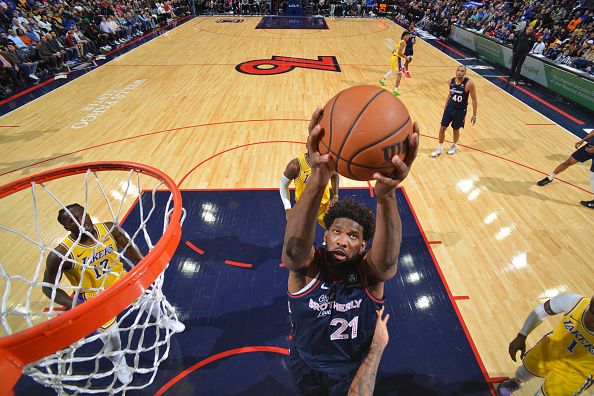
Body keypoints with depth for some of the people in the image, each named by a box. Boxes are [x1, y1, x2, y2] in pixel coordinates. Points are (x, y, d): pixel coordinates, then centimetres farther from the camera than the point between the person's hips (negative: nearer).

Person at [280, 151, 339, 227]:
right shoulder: (296, 165, -23)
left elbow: (335, 175, 9)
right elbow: (284, 185, -9)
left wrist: (335, 196, 1)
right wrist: (288, 209, -16)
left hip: (324, 206, 2)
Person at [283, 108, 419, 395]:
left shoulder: (369, 271, -25)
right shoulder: (306, 265, -26)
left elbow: (388, 259, -48)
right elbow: (294, 246, -49)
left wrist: (386, 196, -68)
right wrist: (317, 181, -67)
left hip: (352, 371, 0)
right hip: (306, 367, 0)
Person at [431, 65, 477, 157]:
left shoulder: (469, 83, -17)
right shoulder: (451, 81, -3)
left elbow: (474, 99, -11)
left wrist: (474, 115, -11)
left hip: (460, 110, -4)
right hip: (449, 108, 4)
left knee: (456, 129, 11)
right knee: (442, 128, 2)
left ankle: (454, 146, 39)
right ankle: (440, 149, 18)